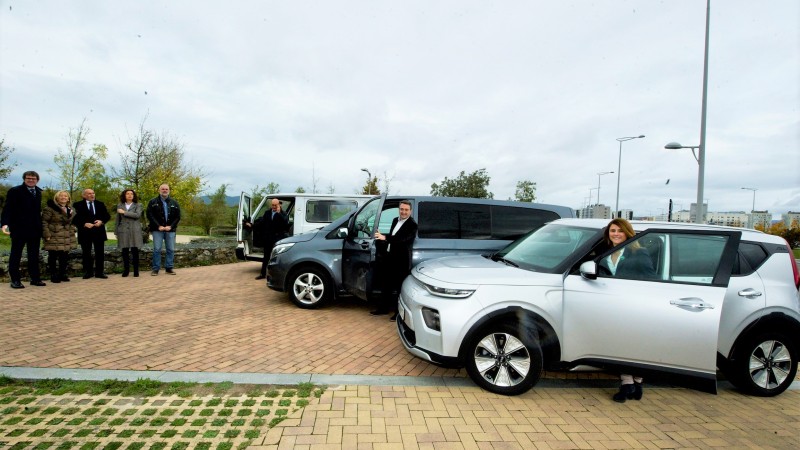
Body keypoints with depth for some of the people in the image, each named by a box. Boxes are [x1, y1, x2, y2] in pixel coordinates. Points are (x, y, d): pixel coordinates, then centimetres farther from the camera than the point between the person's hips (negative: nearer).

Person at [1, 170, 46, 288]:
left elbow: (38, 209, 11)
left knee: (34, 255, 9)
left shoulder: (39, 192, 10)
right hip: (19, 228, -5)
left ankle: (35, 278, 15)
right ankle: (15, 280, 9)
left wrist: (41, 226, 3)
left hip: (35, 229, 5)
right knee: (16, 254, 5)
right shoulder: (14, 191, -4)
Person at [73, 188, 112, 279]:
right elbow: (75, 219, -5)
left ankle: (99, 272, 11)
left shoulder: (100, 204, 10)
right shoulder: (78, 205, 0)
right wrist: (84, 224, -17)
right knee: (86, 253, 5)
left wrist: (101, 221, -8)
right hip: (85, 232, -2)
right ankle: (88, 272, 14)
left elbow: (107, 216, 9)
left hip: (99, 232, 2)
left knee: (100, 253, 4)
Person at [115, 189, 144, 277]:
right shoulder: (120, 205, 13)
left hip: (135, 231, -2)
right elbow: (118, 219, 14)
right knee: (125, 251, 1)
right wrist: (116, 232, 12)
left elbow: (137, 215, -13)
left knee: (135, 251, -2)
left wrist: (124, 212, -12)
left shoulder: (138, 205, 5)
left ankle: (136, 271, 4)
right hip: (123, 231, 2)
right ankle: (126, 270, 10)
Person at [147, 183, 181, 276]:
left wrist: (171, 226, -6)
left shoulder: (174, 203, 11)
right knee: (157, 249, -3)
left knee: (171, 249, 3)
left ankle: (169, 268, 10)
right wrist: (159, 226, -11)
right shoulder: (153, 202, 5)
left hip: (170, 229, 2)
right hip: (157, 230, -2)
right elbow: (150, 215, -2)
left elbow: (178, 216, 7)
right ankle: (156, 269, 3)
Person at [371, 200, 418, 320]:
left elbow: (402, 239, -28)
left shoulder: (412, 225, -15)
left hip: (401, 261, -8)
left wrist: (385, 237, -36)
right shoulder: (395, 220, 11)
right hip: (389, 257, 8)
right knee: (385, 284, 18)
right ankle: (383, 308, 32)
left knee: (399, 287, 3)